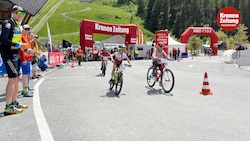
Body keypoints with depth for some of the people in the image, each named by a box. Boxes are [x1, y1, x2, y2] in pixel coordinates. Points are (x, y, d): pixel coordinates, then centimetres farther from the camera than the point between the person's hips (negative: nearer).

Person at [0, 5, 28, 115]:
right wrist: (19, 45, -23)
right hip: (9, 54, -9)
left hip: (16, 54, 10)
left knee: (17, 78, 12)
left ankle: (14, 103, 23)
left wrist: (24, 48, 11)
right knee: (13, 78, -12)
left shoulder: (18, 25, 17)